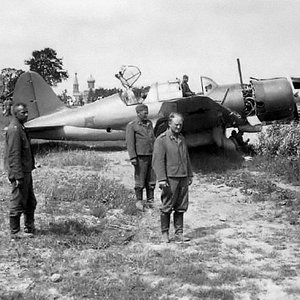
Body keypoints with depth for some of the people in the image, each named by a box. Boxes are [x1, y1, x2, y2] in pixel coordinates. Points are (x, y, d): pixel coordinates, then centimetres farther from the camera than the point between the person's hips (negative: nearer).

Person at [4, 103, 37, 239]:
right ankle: (15, 232, 9)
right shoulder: (14, 129, -17)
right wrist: (18, 176, -24)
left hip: (26, 171, 10)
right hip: (19, 173, -10)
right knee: (18, 202, -1)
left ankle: (29, 228, 29)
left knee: (30, 202, 17)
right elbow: (14, 155, -22)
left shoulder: (20, 128, 15)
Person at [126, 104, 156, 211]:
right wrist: (133, 157, -16)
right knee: (140, 180, 1)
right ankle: (139, 201, 12)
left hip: (151, 155, 5)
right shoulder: (131, 125, -5)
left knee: (151, 180, 6)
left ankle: (150, 201, 14)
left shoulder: (149, 123, 13)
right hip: (140, 156, -5)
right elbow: (129, 142, -9)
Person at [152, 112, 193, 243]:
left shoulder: (182, 139, 15)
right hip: (170, 178, -6)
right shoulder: (161, 140, -7)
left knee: (181, 208, 7)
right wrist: (161, 179, -18)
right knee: (167, 207, 2)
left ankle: (179, 234, 13)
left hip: (183, 178, 6)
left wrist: (190, 175, 21)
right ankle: (165, 233, 14)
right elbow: (158, 160, -12)